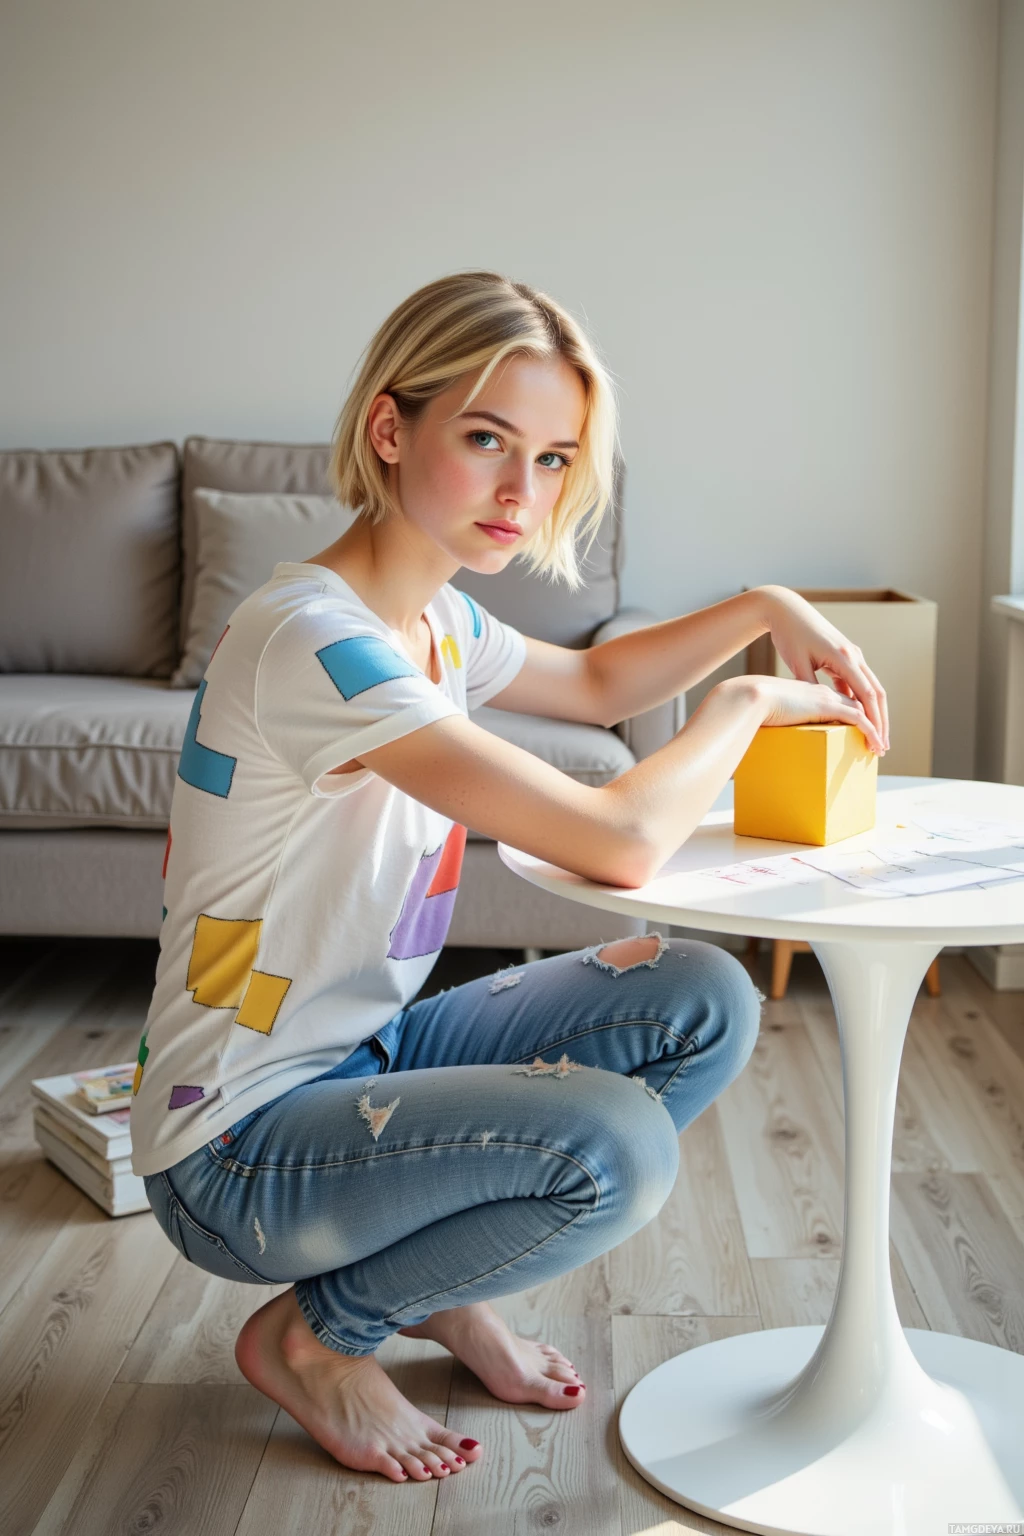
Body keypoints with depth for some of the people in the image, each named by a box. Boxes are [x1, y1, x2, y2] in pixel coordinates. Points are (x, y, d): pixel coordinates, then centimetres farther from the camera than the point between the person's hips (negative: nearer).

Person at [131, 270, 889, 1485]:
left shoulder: (438, 619, 3)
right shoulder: (311, 637, -28)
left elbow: (596, 683, 24)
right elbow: (619, 844, -32)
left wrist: (763, 610, 7)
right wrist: (746, 703, -13)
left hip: (366, 1056, 9)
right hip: (238, 1145, -9)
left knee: (706, 1004, -1)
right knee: (615, 1144, -29)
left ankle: (440, 1280, 14)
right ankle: (310, 1337, -1)